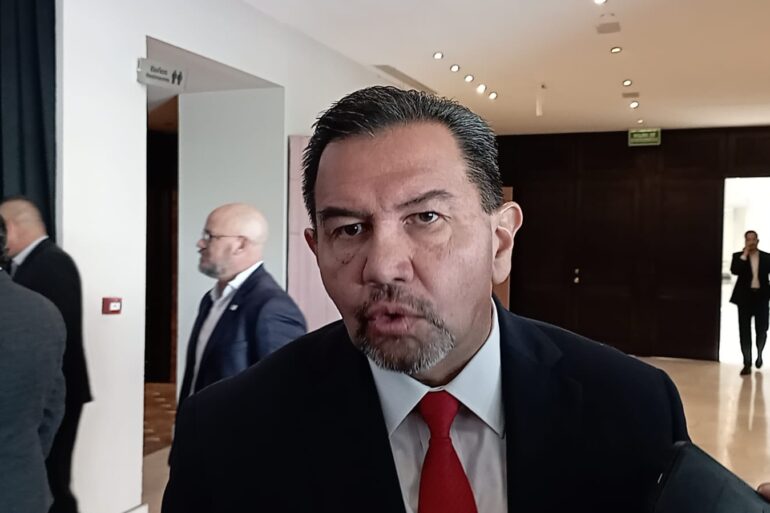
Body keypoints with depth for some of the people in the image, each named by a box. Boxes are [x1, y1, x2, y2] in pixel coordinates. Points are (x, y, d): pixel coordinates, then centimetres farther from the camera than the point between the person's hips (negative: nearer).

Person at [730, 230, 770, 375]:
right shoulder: (738, 256, 2)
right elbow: (734, 271, -16)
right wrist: (745, 254, -15)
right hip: (745, 297, -1)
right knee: (745, 331, -1)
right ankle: (747, 363, 5)